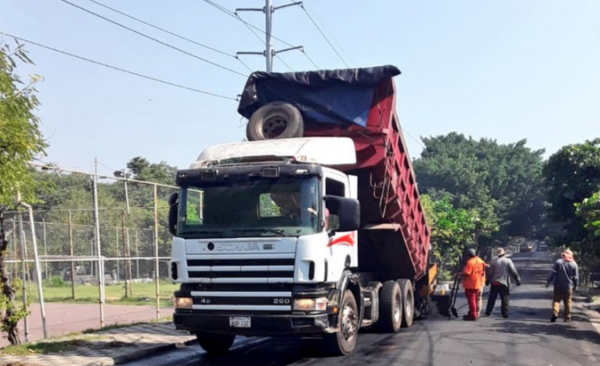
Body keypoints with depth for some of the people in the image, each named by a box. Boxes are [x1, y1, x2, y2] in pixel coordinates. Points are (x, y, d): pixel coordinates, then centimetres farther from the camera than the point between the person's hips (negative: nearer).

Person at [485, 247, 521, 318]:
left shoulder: (495, 261, 2)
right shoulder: (508, 261, -5)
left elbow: (490, 272, 6)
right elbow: (513, 272, -9)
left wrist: (488, 280, 16)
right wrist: (518, 280, -3)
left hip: (494, 283, 2)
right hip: (504, 283, -2)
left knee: (492, 298, 11)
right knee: (505, 299, 5)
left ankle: (488, 312, 15)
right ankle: (505, 313, 2)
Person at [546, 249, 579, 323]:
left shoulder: (558, 262, -4)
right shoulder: (574, 264, 0)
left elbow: (553, 272, -7)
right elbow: (576, 277, 3)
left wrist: (548, 281, -2)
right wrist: (575, 286, 12)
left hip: (558, 286, -1)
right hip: (568, 286, 1)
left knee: (556, 300, 4)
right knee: (567, 302, 10)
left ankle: (555, 313, -16)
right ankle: (567, 317, 12)